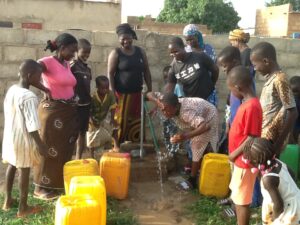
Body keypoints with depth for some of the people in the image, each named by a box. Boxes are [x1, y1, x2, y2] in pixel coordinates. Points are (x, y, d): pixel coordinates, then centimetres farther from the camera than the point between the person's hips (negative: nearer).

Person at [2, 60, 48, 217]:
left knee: (11, 166, 22)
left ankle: (7, 200, 36)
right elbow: (31, 126, -25)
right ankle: (23, 208, 19)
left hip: (10, 136, 8)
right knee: (24, 171, 6)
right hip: (23, 140, -8)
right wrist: (40, 145, -18)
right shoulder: (29, 97, -25)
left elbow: (9, 114, 11)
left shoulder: (11, 90, 0)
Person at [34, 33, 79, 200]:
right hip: (52, 110, -8)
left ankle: (59, 182, 30)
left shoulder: (67, 64, 11)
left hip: (70, 111, 8)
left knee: (66, 148, 14)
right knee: (50, 148, 0)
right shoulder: (47, 62, -13)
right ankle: (41, 187, 12)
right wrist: (44, 90, -27)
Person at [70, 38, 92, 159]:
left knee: (82, 133, 14)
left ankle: (78, 159, 25)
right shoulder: (72, 65, -11)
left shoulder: (88, 68, 12)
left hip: (86, 104, 7)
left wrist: (90, 101, 16)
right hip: (75, 104, -7)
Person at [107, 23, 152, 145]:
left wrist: (150, 89, 8)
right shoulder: (115, 53, -3)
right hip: (121, 94, -4)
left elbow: (146, 71, 12)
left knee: (137, 123, 7)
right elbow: (110, 74, -7)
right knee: (121, 122, -2)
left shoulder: (140, 52, 9)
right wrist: (112, 93, -15)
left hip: (137, 93, 4)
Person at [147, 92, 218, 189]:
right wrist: (158, 102, -38)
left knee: (198, 146, -9)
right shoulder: (167, 104, -26)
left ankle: (192, 180, 0)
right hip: (199, 113, 7)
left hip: (208, 116, -7)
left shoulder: (186, 113, -46)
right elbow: (150, 94, -18)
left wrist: (186, 136, -60)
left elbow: (206, 126, -55)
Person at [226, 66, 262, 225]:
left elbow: (252, 138, -24)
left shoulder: (251, 106, -25)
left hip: (244, 161, -10)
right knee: (237, 196, 22)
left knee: (242, 200, 3)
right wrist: (235, 154, 12)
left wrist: (234, 154, -14)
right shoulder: (248, 103, 6)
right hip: (241, 160, 10)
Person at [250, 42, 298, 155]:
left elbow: (292, 113, -21)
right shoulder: (271, 78, 8)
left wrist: (279, 143, -20)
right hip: (263, 136, 8)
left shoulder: (279, 80, -19)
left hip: (270, 141, -8)